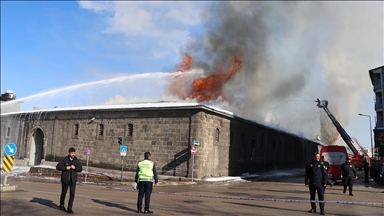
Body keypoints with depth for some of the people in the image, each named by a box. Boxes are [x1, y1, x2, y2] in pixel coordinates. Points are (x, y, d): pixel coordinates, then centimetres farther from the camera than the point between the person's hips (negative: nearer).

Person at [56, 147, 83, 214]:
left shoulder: (76, 161, 2)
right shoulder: (64, 160, -4)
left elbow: (80, 169, 4)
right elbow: (58, 166, -6)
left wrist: (75, 168, -14)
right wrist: (65, 168, -18)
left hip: (73, 180, 1)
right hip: (65, 180, -1)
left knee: (72, 194, -6)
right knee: (63, 193, 15)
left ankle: (70, 208, 1)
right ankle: (62, 205, 41)